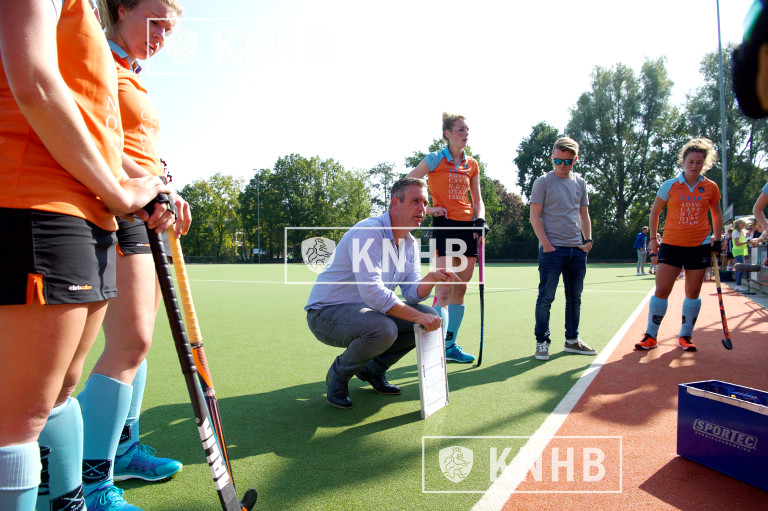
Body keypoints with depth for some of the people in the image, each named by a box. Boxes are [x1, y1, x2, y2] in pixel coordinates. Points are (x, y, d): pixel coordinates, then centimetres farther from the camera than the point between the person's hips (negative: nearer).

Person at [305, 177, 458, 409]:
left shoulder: (410, 243, 6)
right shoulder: (367, 232, -23)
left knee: (431, 316, -4)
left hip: (367, 311, 9)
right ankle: (338, 374, -5)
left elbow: (412, 293, 0)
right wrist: (417, 316, -31)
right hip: (326, 312, -8)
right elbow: (372, 291, -32)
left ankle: (373, 368, 12)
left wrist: (431, 278, -21)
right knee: (383, 329, -37)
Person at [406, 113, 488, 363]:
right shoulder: (434, 159, -2)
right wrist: (427, 209, -8)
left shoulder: (472, 164, 13)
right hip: (444, 225, -6)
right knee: (444, 289, -13)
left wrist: (480, 219, -1)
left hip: (467, 227, 6)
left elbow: (477, 199, 17)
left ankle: (451, 345, 20)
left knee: (460, 288, 9)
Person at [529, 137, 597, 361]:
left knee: (575, 298, 11)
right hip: (552, 249, -5)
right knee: (546, 297, -4)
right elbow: (535, 216, -6)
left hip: (577, 249, 6)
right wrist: (546, 244, -13)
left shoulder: (580, 183, 13)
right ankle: (542, 342, 6)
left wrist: (588, 240, 6)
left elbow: (584, 215, 19)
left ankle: (572, 340, 23)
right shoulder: (543, 182, -2)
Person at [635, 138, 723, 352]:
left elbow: (717, 215, 16)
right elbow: (654, 212, 9)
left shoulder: (711, 188, 4)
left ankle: (686, 336, 20)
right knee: (661, 290, -6)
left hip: (700, 246, 2)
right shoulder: (669, 185, 0)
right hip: (671, 244, -1)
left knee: (693, 293, 7)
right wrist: (653, 238, 8)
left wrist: (717, 241, 9)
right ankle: (651, 336, 4)